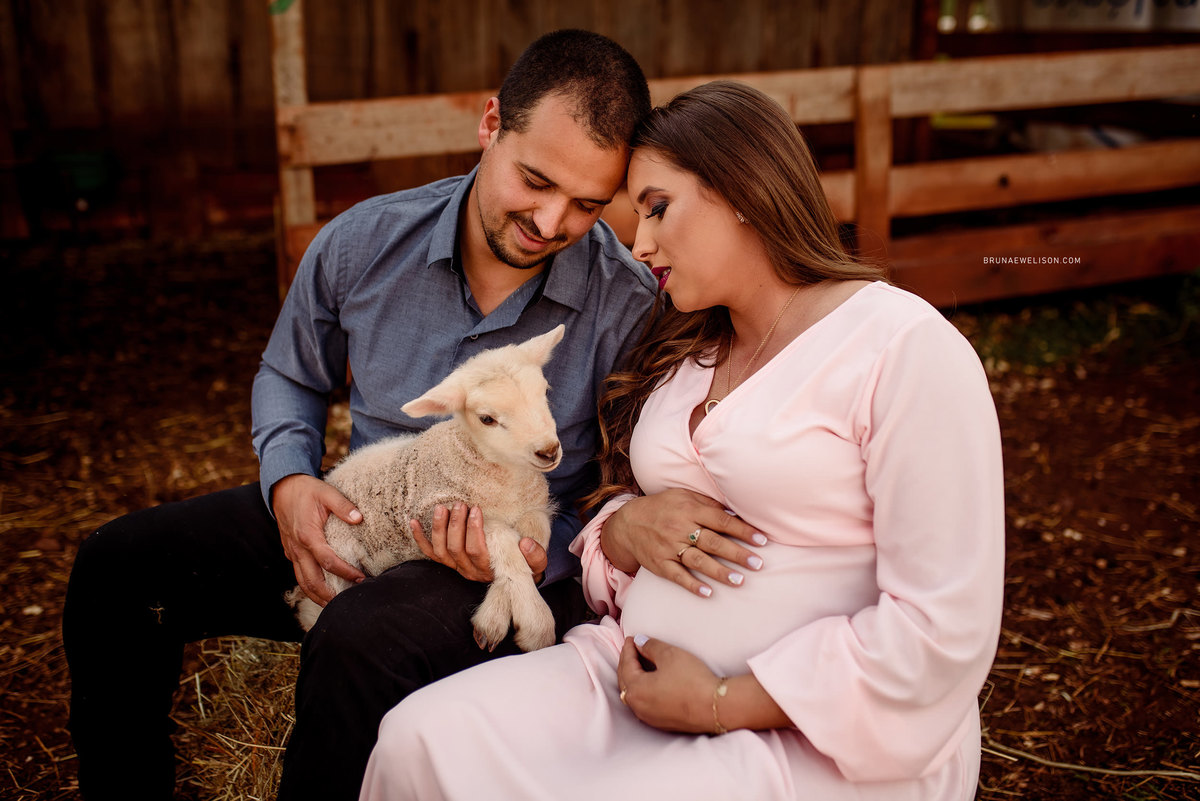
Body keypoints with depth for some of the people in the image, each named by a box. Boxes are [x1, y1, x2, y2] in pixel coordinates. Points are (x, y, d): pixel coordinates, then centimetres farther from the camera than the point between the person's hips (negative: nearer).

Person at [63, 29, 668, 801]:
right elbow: (290, 377, 12)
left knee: (360, 642, -37)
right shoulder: (365, 243, -6)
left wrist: (543, 555, -25)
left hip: (521, 560, -4)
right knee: (117, 565, -2)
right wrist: (288, 483, -7)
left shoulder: (632, 308, -17)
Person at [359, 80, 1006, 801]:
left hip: (820, 742, -5)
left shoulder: (905, 347, -11)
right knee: (420, 740, -17)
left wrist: (720, 704, -15)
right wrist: (628, 532, -6)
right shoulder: (686, 355, 14)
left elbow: (943, 630, -16)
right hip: (643, 669, 6)